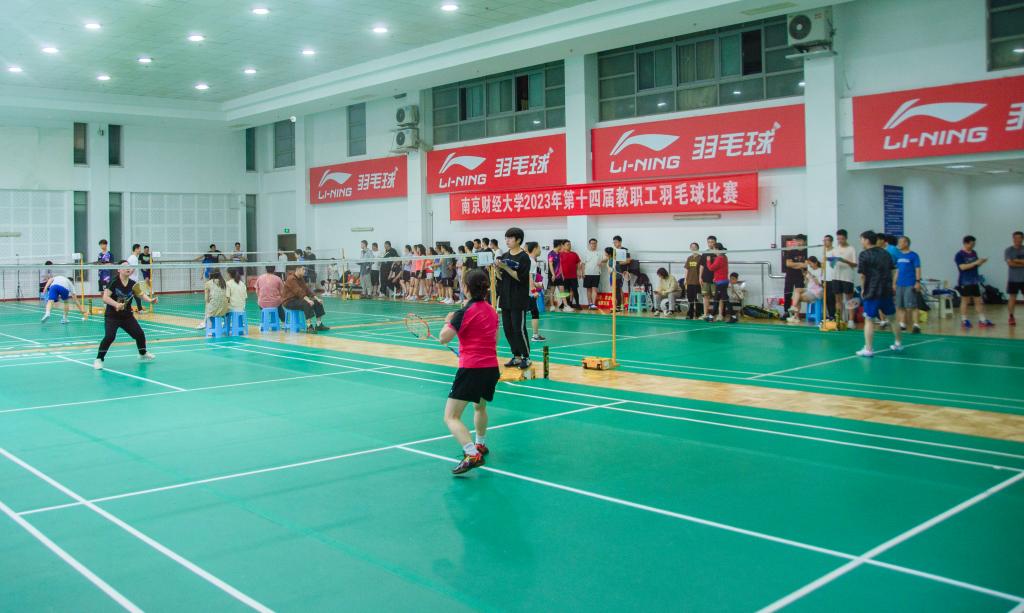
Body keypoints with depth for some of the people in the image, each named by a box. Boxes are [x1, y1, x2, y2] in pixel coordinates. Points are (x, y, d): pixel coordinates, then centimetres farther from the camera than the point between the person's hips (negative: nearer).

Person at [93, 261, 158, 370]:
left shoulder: (132, 284, -1)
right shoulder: (113, 282, -15)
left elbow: (142, 294, -3)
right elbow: (105, 298, -21)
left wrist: (150, 300, -23)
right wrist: (116, 304, -36)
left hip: (127, 316, 5)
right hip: (112, 316, -5)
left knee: (140, 334, 8)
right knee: (110, 336, -23)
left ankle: (143, 354, 36)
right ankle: (98, 359, -9)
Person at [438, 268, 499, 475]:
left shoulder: (465, 312, -11)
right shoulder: (492, 311, 11)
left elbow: (443, 338, -12)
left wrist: (448, 321, 7)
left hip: (471, 370, -8)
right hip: (492, 368, 8)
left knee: (451, 417, -8)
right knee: (480, 406, 34)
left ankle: (472, 455, -25)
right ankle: (480, 444, 53)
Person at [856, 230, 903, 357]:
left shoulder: (864, 255, -8)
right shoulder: (885, 253, 11)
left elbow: (862, 275, -13)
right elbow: (893, 270, 13)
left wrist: (863, 289, -1)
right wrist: (892, 285, 16)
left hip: (872, 292, -6)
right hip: (887, 291, 6)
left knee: (869, 320, -1)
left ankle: (868, 349, -3)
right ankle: (898, 344, 31)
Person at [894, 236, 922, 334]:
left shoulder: (913, 255, -4)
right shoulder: (899, 256, 14)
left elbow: (917, 269, -7)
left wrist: (918, 282, -15)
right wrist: (895, 283, 16)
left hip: (910, 285, -6)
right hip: (900, 285, 6)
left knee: (911, 306, -8)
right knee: (900, 306, 7)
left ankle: (915, 325, -6)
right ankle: (902, 325, 15)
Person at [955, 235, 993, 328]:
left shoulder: (974, 253, 12)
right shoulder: (960, 254, -9)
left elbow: (976, 266, 18)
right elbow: (962, 267, -19)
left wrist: (981, 262, -2)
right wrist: (975, 263, -22)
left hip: (975, 281, 7)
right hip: (965, 282, -7)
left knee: (978, 301, 6)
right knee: (965, 301, -1)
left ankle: (983, 320, 8)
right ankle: (964, 321, 7)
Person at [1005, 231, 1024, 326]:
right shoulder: (1008, 250, -1)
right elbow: (1010, 263, -13)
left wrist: (1016, 260, -12)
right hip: (1013, 279, -2)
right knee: (1012, 298, 2)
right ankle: (1011, 317, 9)